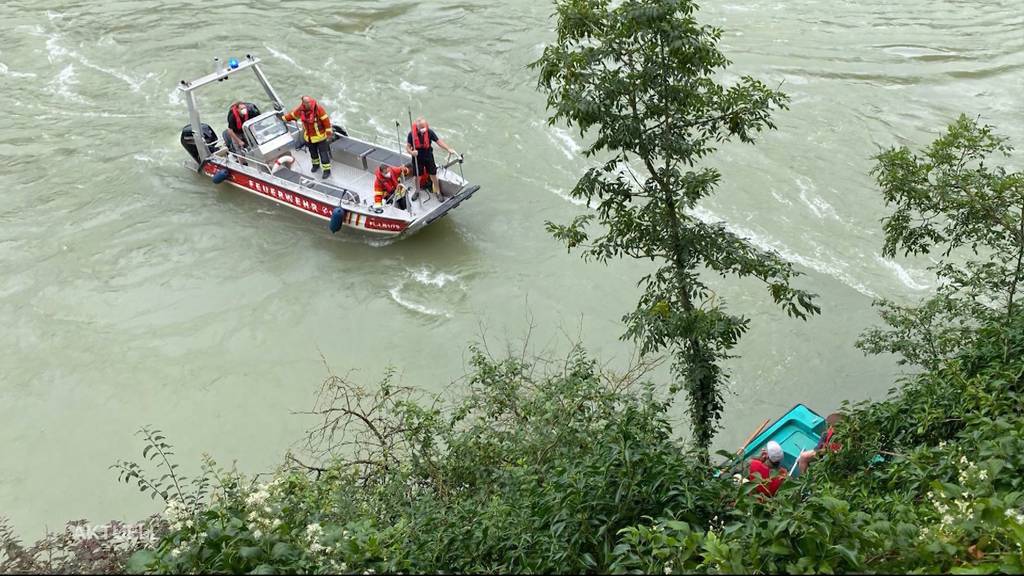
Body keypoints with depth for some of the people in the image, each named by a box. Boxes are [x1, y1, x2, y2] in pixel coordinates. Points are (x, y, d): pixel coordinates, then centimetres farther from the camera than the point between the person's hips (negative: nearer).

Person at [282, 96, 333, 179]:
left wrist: (329, 134, -18)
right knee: (312, 152, 23)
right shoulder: (301, 109, -8)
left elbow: (326, 120, -20)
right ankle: (316, 164, 46)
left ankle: (327, 170, 10)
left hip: (320, 136, -5)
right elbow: (292, 115, 10)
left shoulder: (318, 108, -23)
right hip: (308, 136, 5)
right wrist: (283, 118, 15)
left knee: (323, 153, 0)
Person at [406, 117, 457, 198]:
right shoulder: (412, 134, -18)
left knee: (433, 175, 8)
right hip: (417, 157, 0)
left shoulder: (429, 132, -17)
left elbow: (438, 141, -12)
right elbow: (407, 146, -13)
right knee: (417, 176, 14)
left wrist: (449, 149, -21)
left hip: (428, 156, 0)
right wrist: (411, 152, -36)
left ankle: (438, 192, 23)